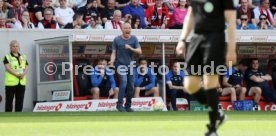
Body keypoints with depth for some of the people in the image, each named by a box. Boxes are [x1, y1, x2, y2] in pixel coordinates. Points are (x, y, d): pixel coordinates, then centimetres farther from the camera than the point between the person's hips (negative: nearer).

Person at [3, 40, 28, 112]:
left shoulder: (23, 57, 18)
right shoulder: (7, 57, 4)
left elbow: (26, 68, 10)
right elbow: (8, 68, -9)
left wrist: (23, 74, -12)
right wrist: (17, 74, -20)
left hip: (21, 82, 4)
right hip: (11, 82, -4)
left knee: (20, 100, 4)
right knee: (9, 100, -5)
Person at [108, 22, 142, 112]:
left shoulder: (134, 39, 2)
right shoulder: (117, 40, -2)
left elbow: (139, 51, -3)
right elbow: (114, 53, 0)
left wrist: (131, 48, -20)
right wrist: (112, 61, -18)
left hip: (130, 64, 4)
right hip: (120, 64, -4)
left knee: (130, 86, 5)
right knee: (124, 81, -24)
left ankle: (128, 106, 17)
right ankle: (119, 104, -22)